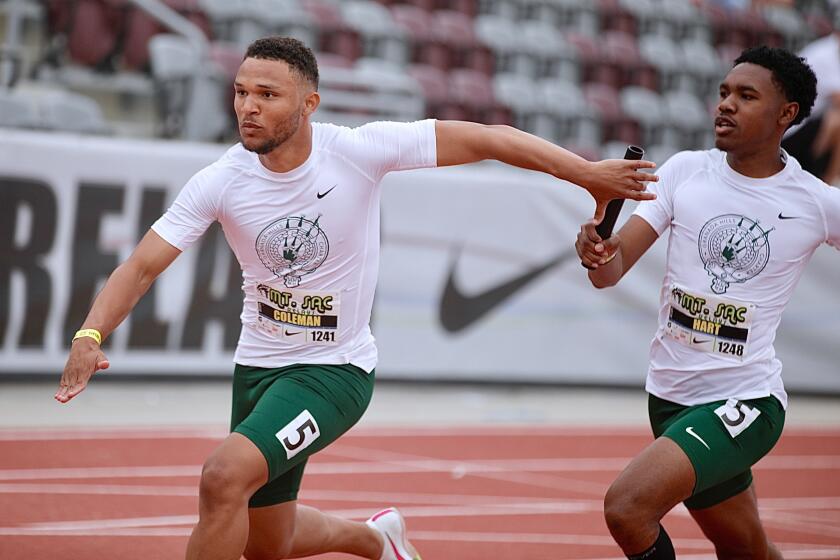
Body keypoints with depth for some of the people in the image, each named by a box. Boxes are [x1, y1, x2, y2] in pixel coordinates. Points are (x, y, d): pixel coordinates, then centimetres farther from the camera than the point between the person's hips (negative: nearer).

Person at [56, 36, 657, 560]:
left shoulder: (358, 150, -18)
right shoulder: (219, 183, -11)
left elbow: (483, 139, -15)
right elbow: (142, 266, -12)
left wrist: (588, 172, -18)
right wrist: (91, 335, -30)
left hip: (335, 369, -4)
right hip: (258, 365, 5)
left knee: (224, 476, -28)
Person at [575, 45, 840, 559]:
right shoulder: (685, 171, -1)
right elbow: (614, 268, -7)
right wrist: (599, 255, -28)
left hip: (745, 400, -4)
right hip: (670, 394, 4)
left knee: (627, 507, -24)